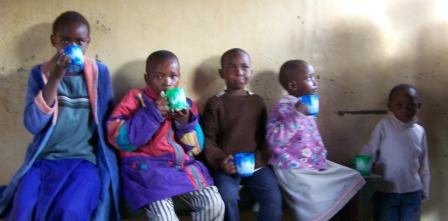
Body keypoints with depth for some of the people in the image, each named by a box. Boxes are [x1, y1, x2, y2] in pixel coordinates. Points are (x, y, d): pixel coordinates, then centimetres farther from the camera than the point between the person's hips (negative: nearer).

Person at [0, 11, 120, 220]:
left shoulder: (99, 71, 3)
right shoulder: (39, 73, 3)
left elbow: (106, 121, 8)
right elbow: (33, 125, -9)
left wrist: (104, 160, -2)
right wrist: (54, 79, -17)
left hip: (85, 159, -1)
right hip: (43, 158, 1)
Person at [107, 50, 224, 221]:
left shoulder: (185, 104, 11)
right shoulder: (137, 99, -1)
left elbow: (195, 149, 10)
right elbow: (118, 139, -12)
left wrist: (187, 123, -9)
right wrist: (151, 113, -18)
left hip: (183, 164, 5)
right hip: (147, 166, -4)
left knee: (215, 204, -13)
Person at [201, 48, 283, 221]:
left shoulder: (257, 101, 11)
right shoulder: (215, 103, 1)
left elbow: (264, 136, 14)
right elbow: (208, 139, -1)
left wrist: (259, 159, -4)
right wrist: (220, 160, -18)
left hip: (256, 164, 3)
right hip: (227, 166, -3)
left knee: (273, 199, -17)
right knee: (227, 198, -28)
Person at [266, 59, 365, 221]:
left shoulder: (306, 104, 11)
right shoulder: (283, 107, -16)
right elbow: (273, 141, -29)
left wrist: (322, 159, 13)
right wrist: (297, 115, -32)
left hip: (315, 165, 9)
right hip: (294, 170, -9)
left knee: (352, 179, 7)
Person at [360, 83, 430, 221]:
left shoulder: (420, 131, 0)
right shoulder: (384, 125, -11)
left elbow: (423, 164, 7)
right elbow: (369, 152, -12)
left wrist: (425, 190, 11)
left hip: (413, 192, 3)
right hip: (386, 191, -3)